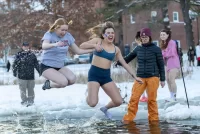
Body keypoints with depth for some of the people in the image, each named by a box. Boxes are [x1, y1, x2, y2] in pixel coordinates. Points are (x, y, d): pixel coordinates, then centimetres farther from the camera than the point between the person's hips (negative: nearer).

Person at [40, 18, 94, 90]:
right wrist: (55, 44, -59)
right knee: (63, 82, -27)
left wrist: (93, 49, -6)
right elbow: (44, 46, -38)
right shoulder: (49, 34, -16)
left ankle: (51, 82, 5)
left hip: (60, 66, 6)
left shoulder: (68, 36, -1)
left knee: (72, 79, -20)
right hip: (47, 66, -6)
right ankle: (49, 83, 5)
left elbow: (78, 51, 5)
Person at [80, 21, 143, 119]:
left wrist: (134, 76, 12)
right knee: (93, 103, -19)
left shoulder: (116, 49, 9)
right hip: (94, 73, -4)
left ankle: (105, 108, 32)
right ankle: (89, 94, 20)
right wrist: (94, 45, -20)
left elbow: (125, 64, 15)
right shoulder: (98, 41, -1)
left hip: (106, 76, 5)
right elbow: (82, 46, -7)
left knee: (118, 101, -2)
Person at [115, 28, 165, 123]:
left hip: (153, 77, -2)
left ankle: (153, 118, 16)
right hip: (140, 77, 2)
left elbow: (161, 64, 4)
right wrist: (118, 62, -2)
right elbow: (128, 58, 15)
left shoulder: (156, 49, 0)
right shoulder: (138, 49, 8)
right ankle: (129, 118, 0)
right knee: (134, 98, -7)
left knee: (151, 99, 2)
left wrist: (162, 79, 2)